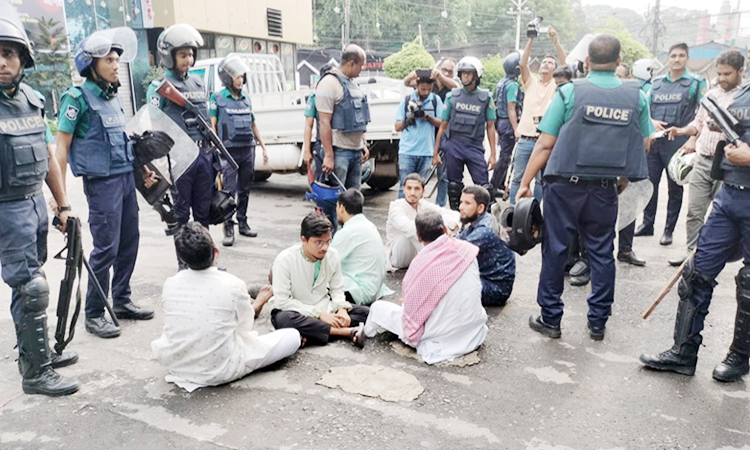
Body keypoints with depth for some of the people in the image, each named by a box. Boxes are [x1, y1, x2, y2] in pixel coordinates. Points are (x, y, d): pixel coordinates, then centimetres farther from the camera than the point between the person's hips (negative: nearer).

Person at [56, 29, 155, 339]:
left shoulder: (113, 97, 14)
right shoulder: (78, 98, -8)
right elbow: (62, 145, -9)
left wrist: (143, 170, 17)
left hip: (126, 177, 8)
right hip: (101, 181, -8)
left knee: (129, 242, 10)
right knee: (106, 248, -6)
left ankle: (121, 302, 23)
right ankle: (93, 314, 7)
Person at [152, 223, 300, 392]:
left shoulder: (170, 284, -9)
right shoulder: (233, 285, -20)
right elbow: (245, 327, -2)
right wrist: (259, 302, 19)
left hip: (176, 366, 5)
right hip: (221, 371, -4)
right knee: (293, 335, 4)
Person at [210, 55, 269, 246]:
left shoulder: (246, 99, 15)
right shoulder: (217, 98, 0)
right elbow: (212, 125, -3)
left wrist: (263, 147, 17)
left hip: (248, 150, 5)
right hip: (229, 151, -5)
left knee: (244, 190, 11)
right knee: (229, 190, -8)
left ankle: (242, 223, 21)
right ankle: (228, 229, -5)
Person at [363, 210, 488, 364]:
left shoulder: (420, 263, -21)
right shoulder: (467, 249, -8)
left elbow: (409, 301, -12)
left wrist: (403, 303, 13)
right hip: (475, 330, 5)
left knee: (378, 307, 9)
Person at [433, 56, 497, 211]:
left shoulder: (485, 97, 5)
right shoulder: (452, 96, 7)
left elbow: (490, 126, 6)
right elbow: (443, 126, 8)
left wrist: (493, 154, 0)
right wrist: (435, 152, 5)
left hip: (475, 147, -1)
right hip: (453, 146, 1)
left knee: (483, 185, -8)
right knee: (454, 185, 7)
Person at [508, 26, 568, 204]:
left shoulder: (556, 85, 9)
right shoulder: (531, 81, 13)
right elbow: (523, 63, -2)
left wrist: (555, 41, -10)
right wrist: (531, 39, -9)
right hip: (525, 139, 0)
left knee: (542, 179, 4)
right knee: (518, 177, 3)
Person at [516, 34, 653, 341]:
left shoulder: (570, 92, -6)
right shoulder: (637, 97, 3)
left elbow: (545, 145, -8)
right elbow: (643, 145, 11)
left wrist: (525, 183, -2)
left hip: (565, 186, -2)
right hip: (606, 189, 3)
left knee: (555, 250, 7)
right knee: (602, 253, 13)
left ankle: (550, 319, 14)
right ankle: (598, 322, 21)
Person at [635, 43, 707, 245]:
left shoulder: (696, 83, 4)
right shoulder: (657, 83, 15)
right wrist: (652, 122, -7)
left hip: (678, 142, -3)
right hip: (653, 140, 4)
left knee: (675, 187, 3)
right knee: (649, 183, 6)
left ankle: (669, 230, 11)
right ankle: (647, 224, 18)